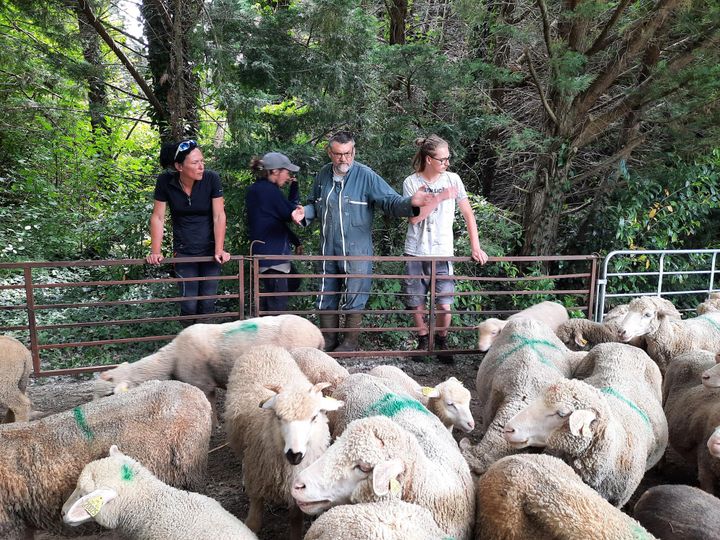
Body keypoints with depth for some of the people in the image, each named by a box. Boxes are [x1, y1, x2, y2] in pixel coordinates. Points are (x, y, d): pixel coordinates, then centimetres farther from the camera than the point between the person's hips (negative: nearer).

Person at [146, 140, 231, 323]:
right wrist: (155, 252, -9)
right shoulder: (165, 181, -10)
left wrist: (219, 250, -14)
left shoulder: (212, 178, -13)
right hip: (184, 251, 0)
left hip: (210, 248, 0)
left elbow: (219, 216, -10)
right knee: (189, 304, -3)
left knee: (208, 303, 1)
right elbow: (158, 217, -4)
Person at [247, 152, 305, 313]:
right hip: (273, 255, -10)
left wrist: (296, 242, 12)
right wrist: (294, 187, 1)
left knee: (292, 283, 24)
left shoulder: (255, 189, 12)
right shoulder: (270, 190, -18)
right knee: (278, 305, -5)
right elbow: (291, 214, -8)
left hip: (262, 251, 10)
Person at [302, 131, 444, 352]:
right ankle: (328, 341, 33)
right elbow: (314, 204, 19)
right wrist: (304, 213, -3)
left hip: (356, 253, -5)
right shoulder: (323, 175, 4)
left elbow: (390, 201, -16)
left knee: (353, 301, 7)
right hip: (328, 251, 5)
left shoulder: (366, 176, -10)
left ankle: (350, 342, 26)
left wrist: (410, 203, -35)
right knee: (326, 298, 15)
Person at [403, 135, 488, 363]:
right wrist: (441, 197, -18)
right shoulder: (411, 182, -3)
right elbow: (413, 217, -13)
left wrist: (476, 247, -1)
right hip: (416, 252, 0)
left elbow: (468, 214, 4)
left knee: (444, 305, -5)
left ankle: (441, 342, 20)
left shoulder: (453, 179, 1)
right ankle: (423, 341, 30)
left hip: (443, 253, 1)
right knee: (417, 304, 7)